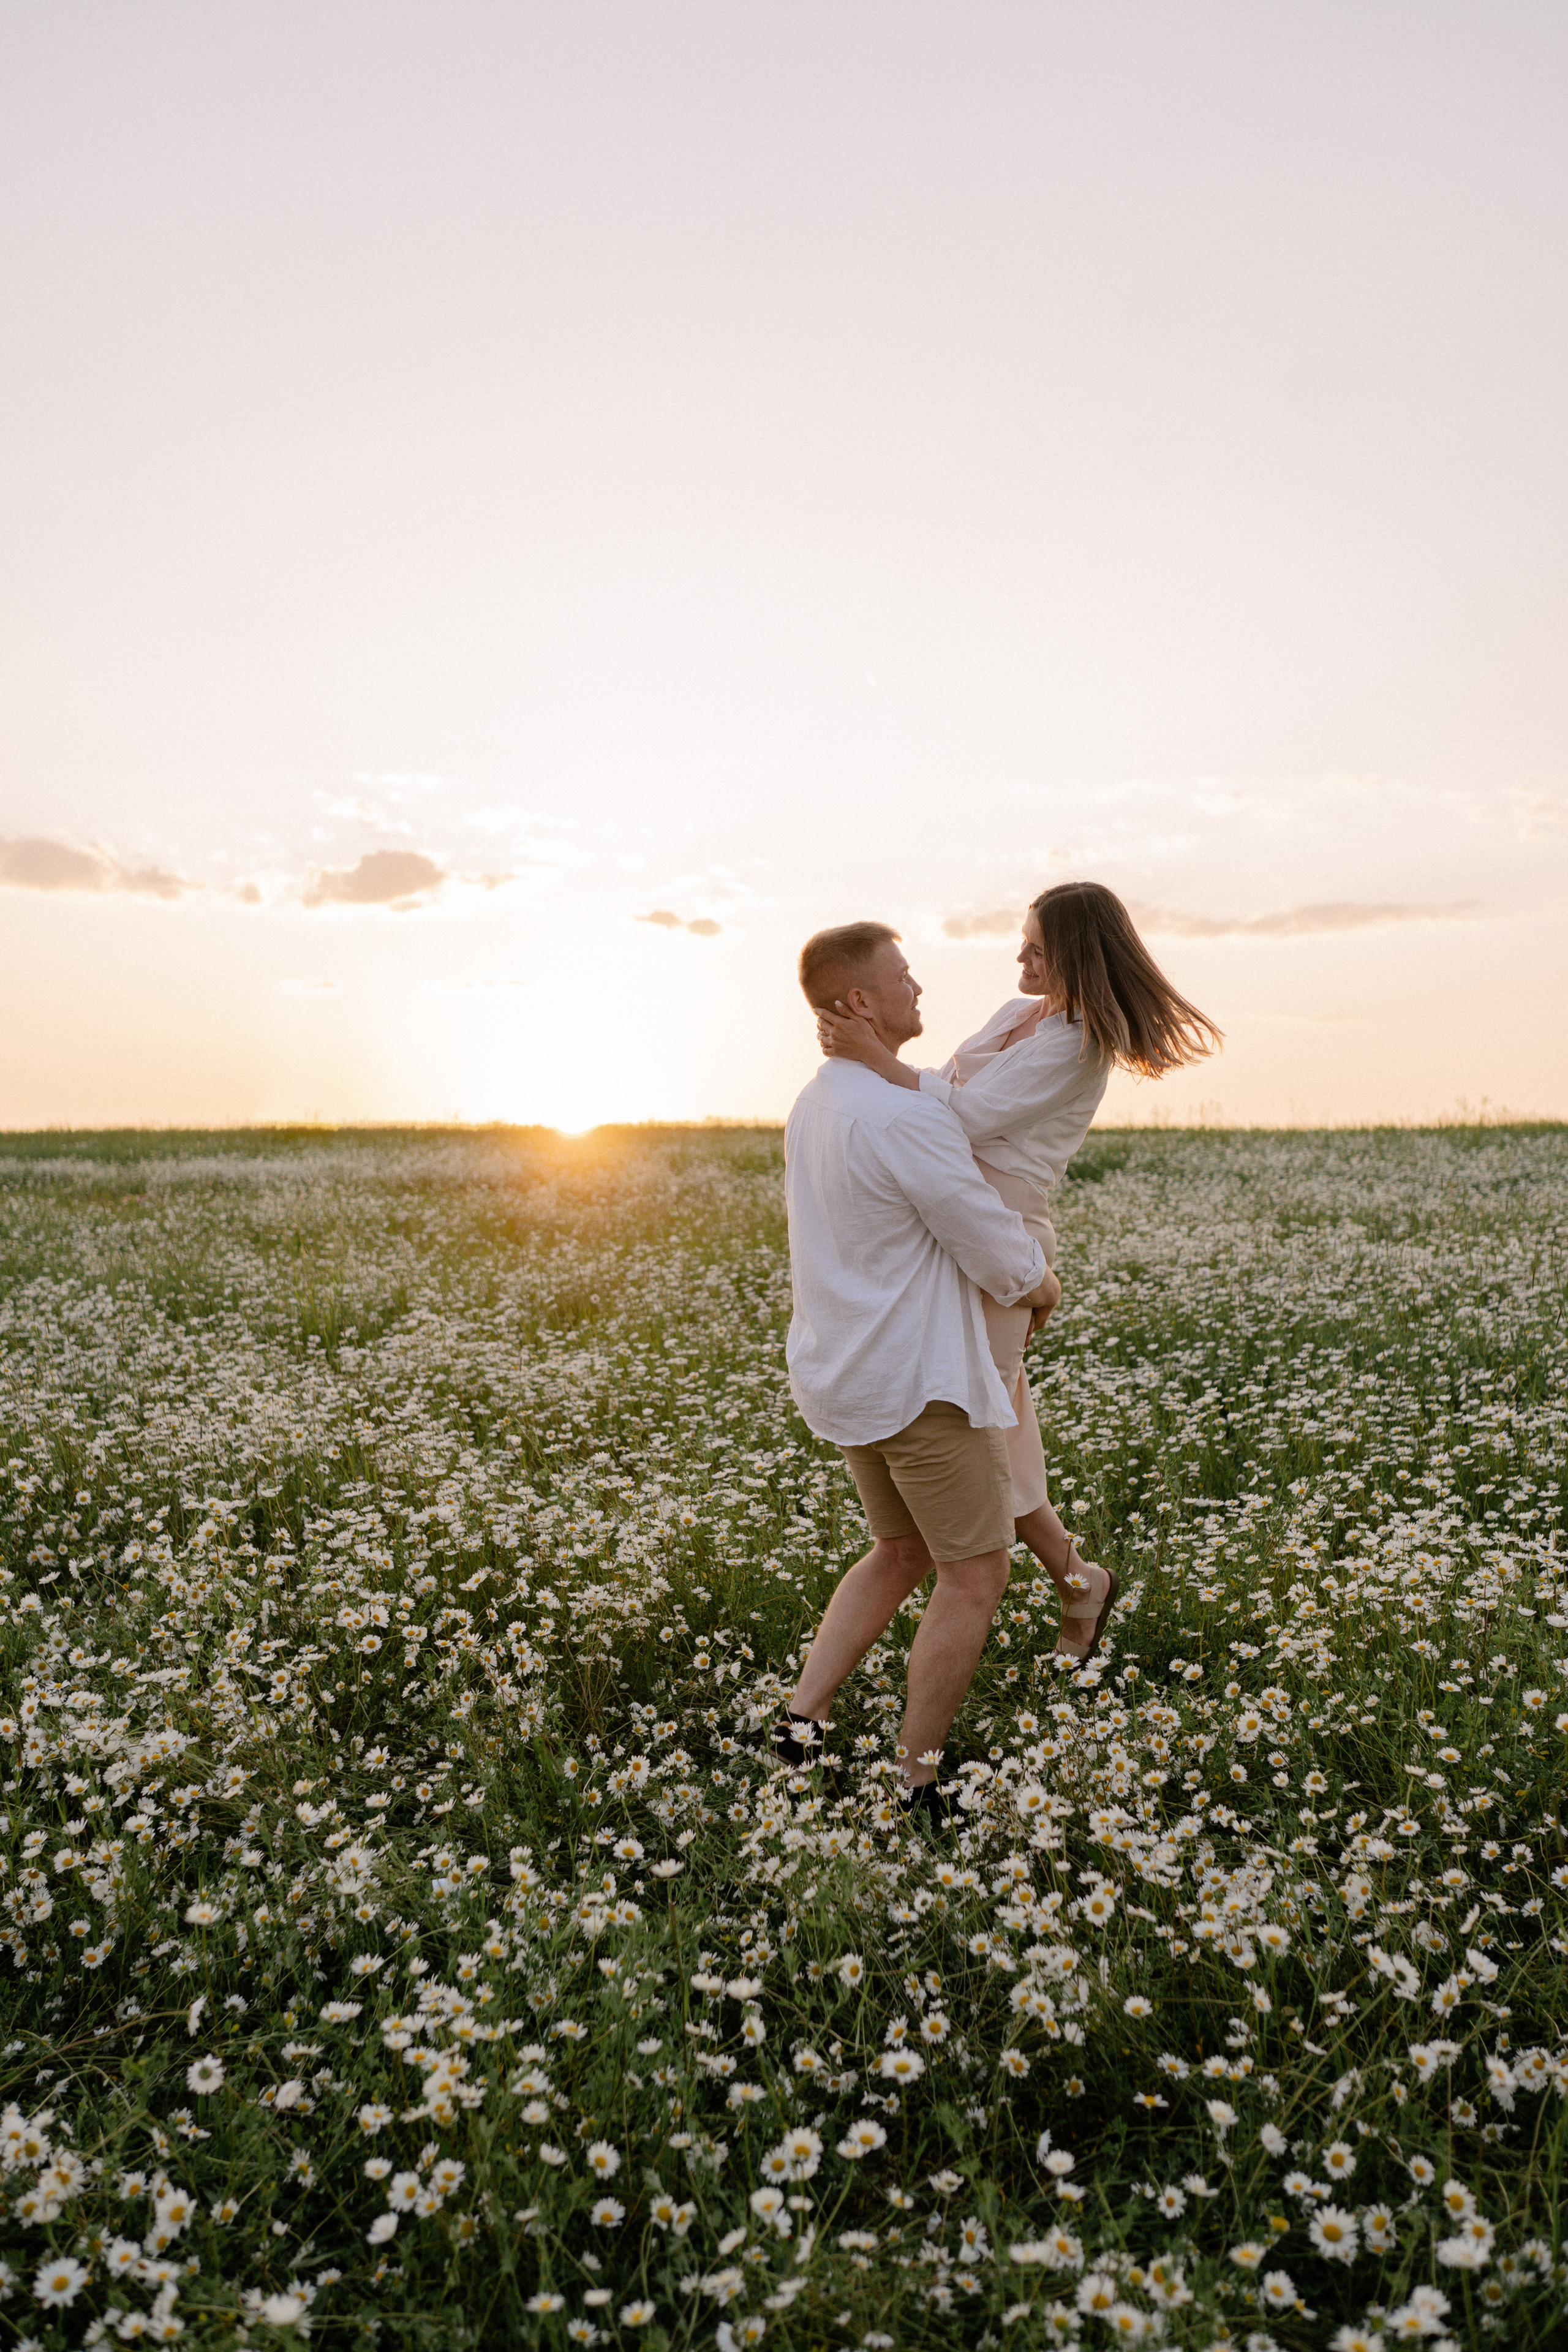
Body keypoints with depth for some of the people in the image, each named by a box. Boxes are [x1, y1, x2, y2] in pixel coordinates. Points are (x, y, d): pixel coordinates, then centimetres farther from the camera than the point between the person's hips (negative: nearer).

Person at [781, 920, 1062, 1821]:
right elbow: (998, 1252, -15)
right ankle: (918, 1777, 16)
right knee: (976, 1575, 6)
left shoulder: (814, 1106, 8)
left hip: (841, 1371, 9)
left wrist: (1017, 1266, 19)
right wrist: (1041, 1283, 7)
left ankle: (803, 1720, 19)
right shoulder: (907, 1117, -23)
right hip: (918, 1381, -9)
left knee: (901, 1552, 23)